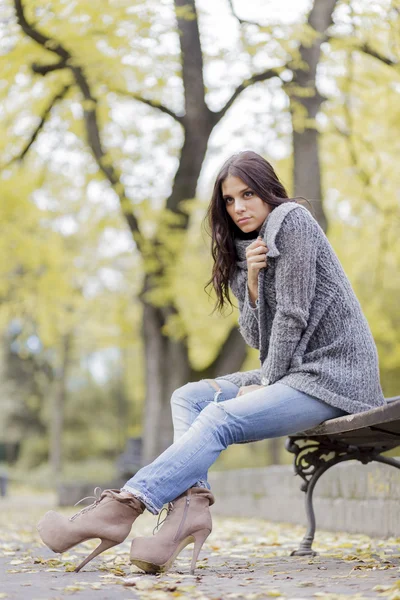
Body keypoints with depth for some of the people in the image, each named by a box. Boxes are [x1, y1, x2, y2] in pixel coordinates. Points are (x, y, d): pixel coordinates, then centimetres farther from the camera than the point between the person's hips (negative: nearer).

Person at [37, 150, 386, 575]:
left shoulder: (292, 220, -8)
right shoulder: (247, 248, 17)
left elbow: (293, 315, -13)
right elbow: (257, 337, 8)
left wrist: (267, 382, -9)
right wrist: (251, 282, -8)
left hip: (333, 374, -9)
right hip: (288, 371, 9)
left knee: (220, 418, -26)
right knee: (188, 398, -3)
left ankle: (123, 506, -30)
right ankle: (191, 504, -25)